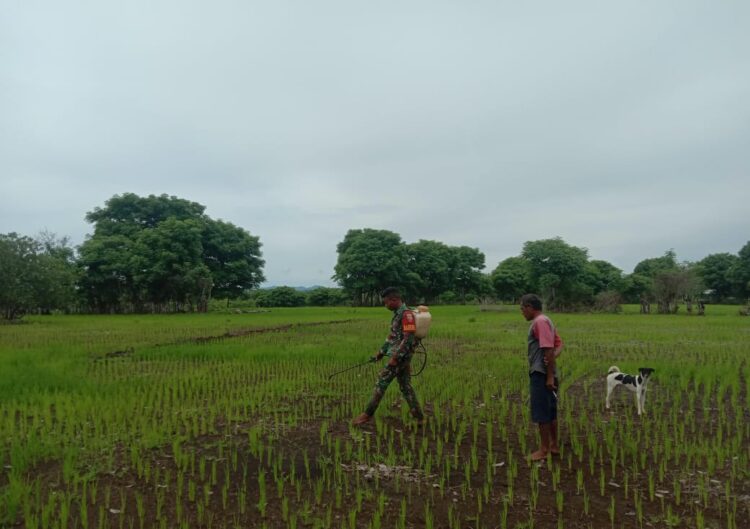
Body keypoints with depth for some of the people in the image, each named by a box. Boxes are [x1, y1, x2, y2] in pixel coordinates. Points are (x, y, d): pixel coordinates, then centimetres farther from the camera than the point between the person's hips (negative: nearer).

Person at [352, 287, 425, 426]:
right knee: (405, 386, 12)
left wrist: (395, 357, -22)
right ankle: (419, 416, 16)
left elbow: (408, 339, -22)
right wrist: (382, 351, 22)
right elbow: (393, 336, 21)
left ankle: (368, 414, 5)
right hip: (403, 358, 10)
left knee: (381, 383, -4)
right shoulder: (398, 314, 13)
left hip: (400, 357, -10)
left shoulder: (407, 314, -18)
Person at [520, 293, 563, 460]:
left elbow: (549, 349, -22)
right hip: (545, 373, 10)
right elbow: (559, 344, 14)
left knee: (541, 413, -2)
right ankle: (554, 446, 25)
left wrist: (550, 376, -21)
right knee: (550, 412, 16)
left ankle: (544, 449, 6)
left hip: (541, 374, -10)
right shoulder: (545, 321, 16)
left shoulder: (540, 322, -16)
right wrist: (553, 357, -6)